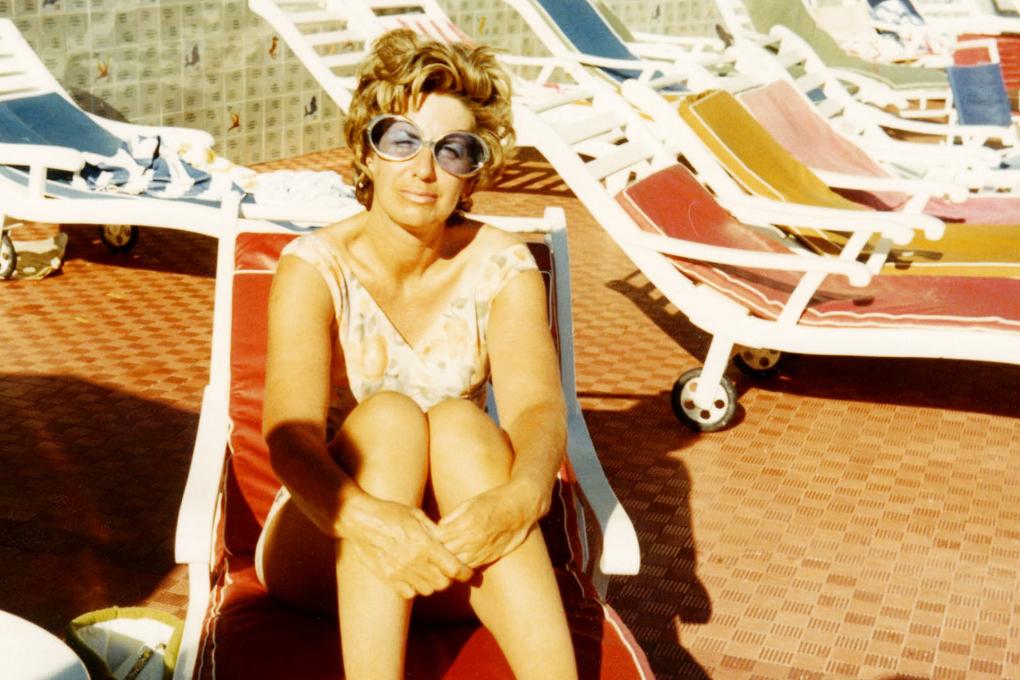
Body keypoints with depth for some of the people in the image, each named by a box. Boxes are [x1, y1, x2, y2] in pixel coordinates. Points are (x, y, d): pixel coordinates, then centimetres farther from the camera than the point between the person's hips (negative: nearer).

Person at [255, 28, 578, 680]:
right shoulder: (316, 267, -11)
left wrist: (519, 498, -45)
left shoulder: (501, 267, -6)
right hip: (325, 546, -1)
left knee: (459, 421, -29)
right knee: (389, 415, -29)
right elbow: (290, 431, -26)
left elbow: (537, 405, -22)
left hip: (461, 553, 1)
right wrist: (365, 517, -48)